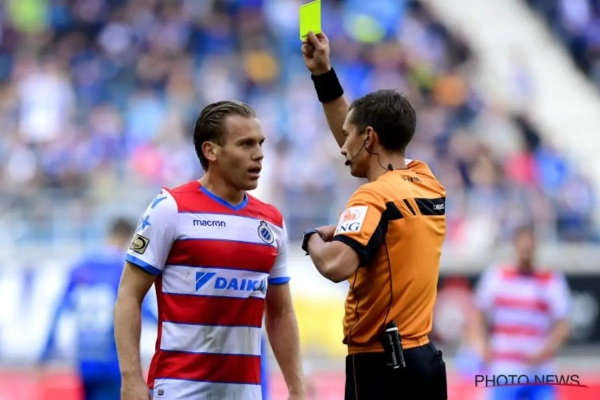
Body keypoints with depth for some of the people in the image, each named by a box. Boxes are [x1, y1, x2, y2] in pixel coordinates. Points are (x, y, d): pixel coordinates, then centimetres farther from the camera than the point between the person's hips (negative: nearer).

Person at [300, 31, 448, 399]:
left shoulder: (376, 197, -14)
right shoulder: (429, 185, 10)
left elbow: (336, 265, -30)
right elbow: (365, 145, 25)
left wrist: (313, 238, -7)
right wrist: (324, 75, 24)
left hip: (381, 365, -8)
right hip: (423, 358, 8)